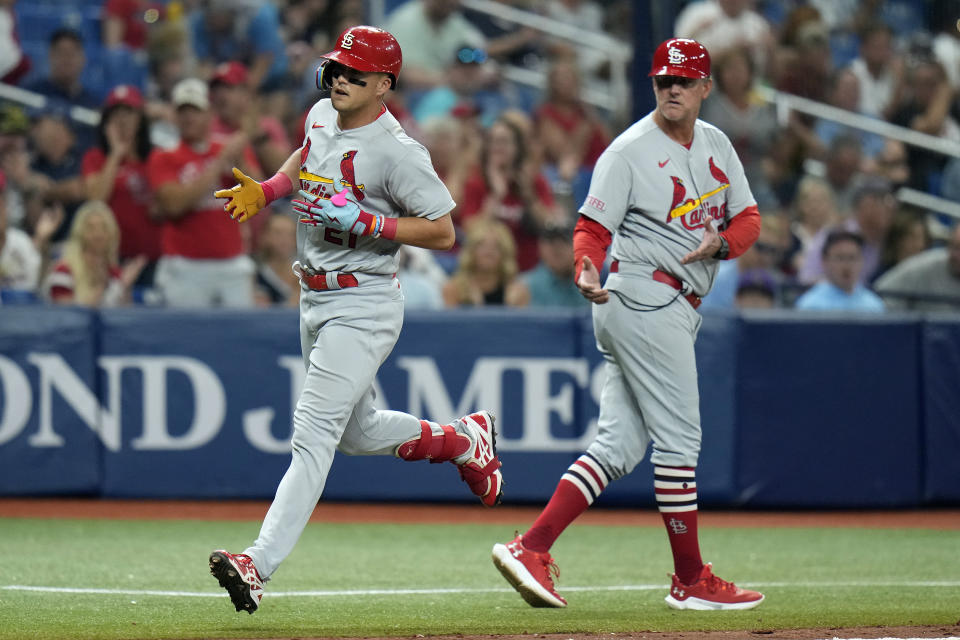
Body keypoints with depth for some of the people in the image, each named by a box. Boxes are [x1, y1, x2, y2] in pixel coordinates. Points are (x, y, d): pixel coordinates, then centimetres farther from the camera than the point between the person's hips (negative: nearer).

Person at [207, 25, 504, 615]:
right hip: (315, 300, 9)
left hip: (363, 306, -9)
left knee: (313, 435, -17)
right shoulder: (321, 115, 5)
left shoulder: (396, 151, -18)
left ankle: (260, 565, -27)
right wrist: (265, 191, 11)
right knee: (358, 432, 22)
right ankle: (462, 440, 44)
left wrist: (368, 221, -25)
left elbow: (444, 233, -17)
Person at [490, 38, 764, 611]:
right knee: (679, 438, -5)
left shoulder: (716, 145, 15)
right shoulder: (629, 151, -7)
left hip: (677, 309, 8)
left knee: (620, 445, 4)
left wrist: (721, 243, -8)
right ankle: (691, 580, 1)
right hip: (646, 300, -8)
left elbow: (748, 219, 14)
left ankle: (530, 549, 2)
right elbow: (593, 227, -10)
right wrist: (588, 270, -31)